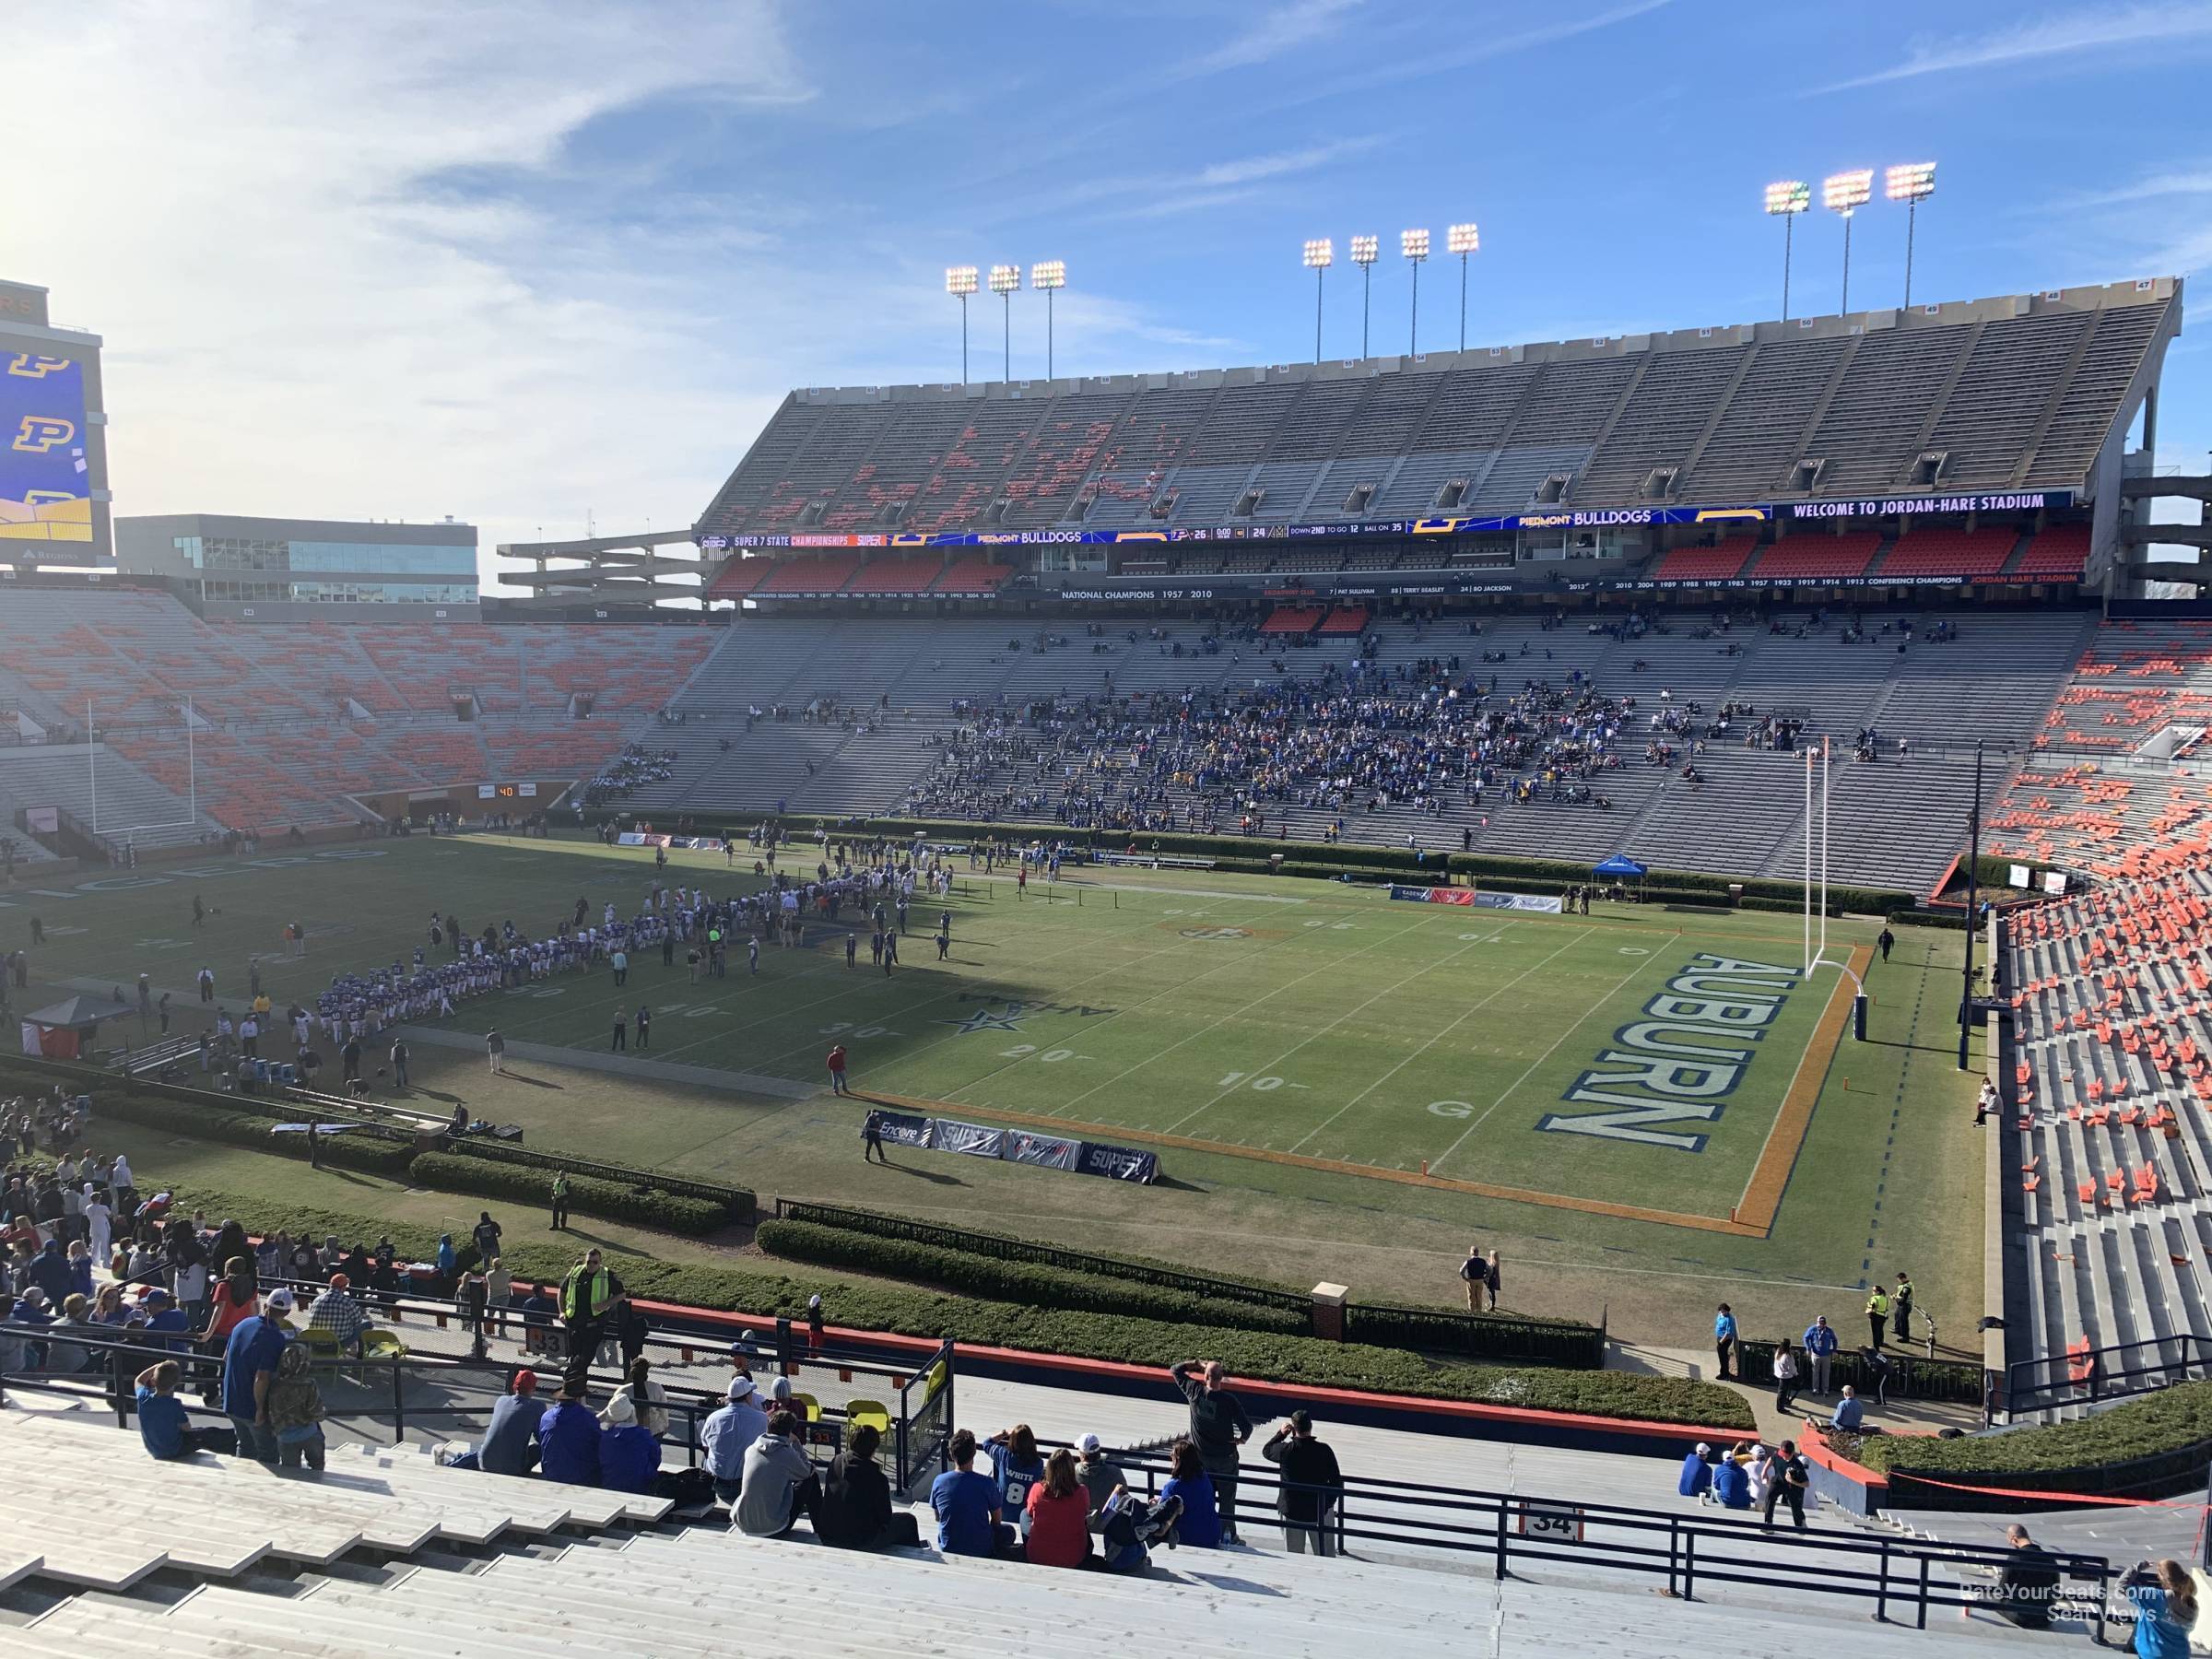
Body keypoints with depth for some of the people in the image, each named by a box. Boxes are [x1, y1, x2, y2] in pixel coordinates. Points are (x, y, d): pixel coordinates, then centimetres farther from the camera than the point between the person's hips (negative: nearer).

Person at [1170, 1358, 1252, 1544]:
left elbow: (1174, 1370, -1)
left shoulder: (1194, 1392, -15)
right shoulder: (1229, 1400, -22)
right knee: (1227, 1499, 13)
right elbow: (1246, 1426, -20)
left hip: (1200, 1457, 2)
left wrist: (1197, 1363, 0)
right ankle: (1228, 1536, 20)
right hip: (1225, 1457, -2)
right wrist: (1241, 1438, 1)